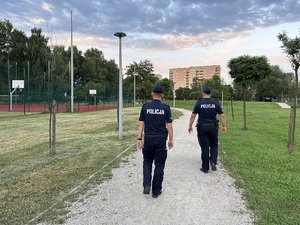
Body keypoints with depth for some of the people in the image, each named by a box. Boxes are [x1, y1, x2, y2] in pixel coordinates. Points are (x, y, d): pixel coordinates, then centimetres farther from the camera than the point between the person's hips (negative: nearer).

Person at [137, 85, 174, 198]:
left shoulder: (145, 107, -3)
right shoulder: (166, 108, -4)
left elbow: (141, 124, -4)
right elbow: (169, 126, -4)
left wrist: (139, 139, 0)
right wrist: (171, 140, 6)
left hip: (148, 139, 1)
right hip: (161, 139, -1)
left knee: (147, 162, 19)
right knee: (159, 165, 9)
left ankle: (146, 185, 4)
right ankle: (156, 191, 16)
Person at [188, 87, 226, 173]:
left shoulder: (199, 103, -3)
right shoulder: (216, 103, 2)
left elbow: (193, 116, -3)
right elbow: (222, 116, 0)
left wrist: (190, 126, 6)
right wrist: (224, 126, 8)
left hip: (202, 127, -1)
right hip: (213, 127, 1)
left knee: (204, 148, 5)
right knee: (214, 145, 18)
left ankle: (205, 167, 11)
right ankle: (213, 162, 0)